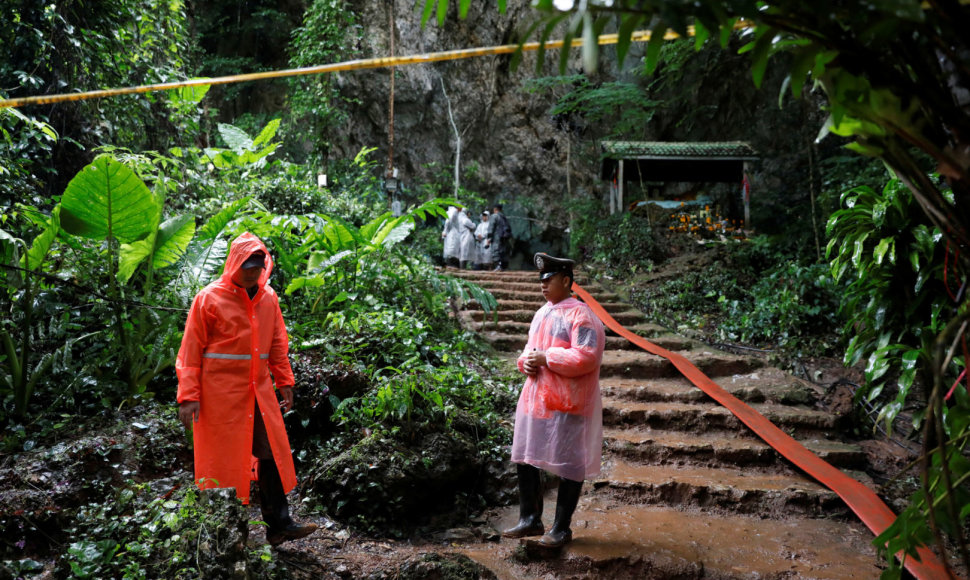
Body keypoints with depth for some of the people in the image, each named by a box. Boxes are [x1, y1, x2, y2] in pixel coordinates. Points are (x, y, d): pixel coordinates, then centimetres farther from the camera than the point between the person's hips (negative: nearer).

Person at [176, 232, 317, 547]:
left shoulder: (268, 297, 8)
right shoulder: (210, 298, -7)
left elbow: (277, 343, 16)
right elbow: (191, 349, -6)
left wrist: (284, 381, 12)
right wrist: (188, 395, -10)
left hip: (258, 390, 5)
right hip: (220, 393, -5)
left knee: (271, 454, 4)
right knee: (223, 460, 3)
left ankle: (279, 524, 10)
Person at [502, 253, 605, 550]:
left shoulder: (580, 316, -13)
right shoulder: (542, 314, 14)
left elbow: (585, 357, -23)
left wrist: (545, 358, -19)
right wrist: (526, 362, 0)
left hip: (566, 404, -8)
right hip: (535, 399, 9)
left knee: (568, 467, 4)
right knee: (525, 459, 13)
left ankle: (561, 529, 17)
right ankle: (530, 519, 28)